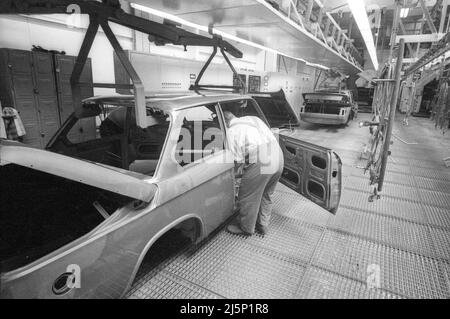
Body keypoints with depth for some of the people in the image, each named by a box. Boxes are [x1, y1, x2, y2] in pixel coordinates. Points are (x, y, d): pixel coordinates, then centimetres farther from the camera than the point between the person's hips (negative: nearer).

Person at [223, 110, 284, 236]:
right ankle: (262, 226, 38)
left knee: (248, 198, 12)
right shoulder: (253, 118, 23)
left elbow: (237, 161, -3)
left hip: (260, 163, -8)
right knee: (265, 195, 24)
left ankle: (246, 228, 30)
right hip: (278, 159, 9)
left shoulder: (232, 131, 0)